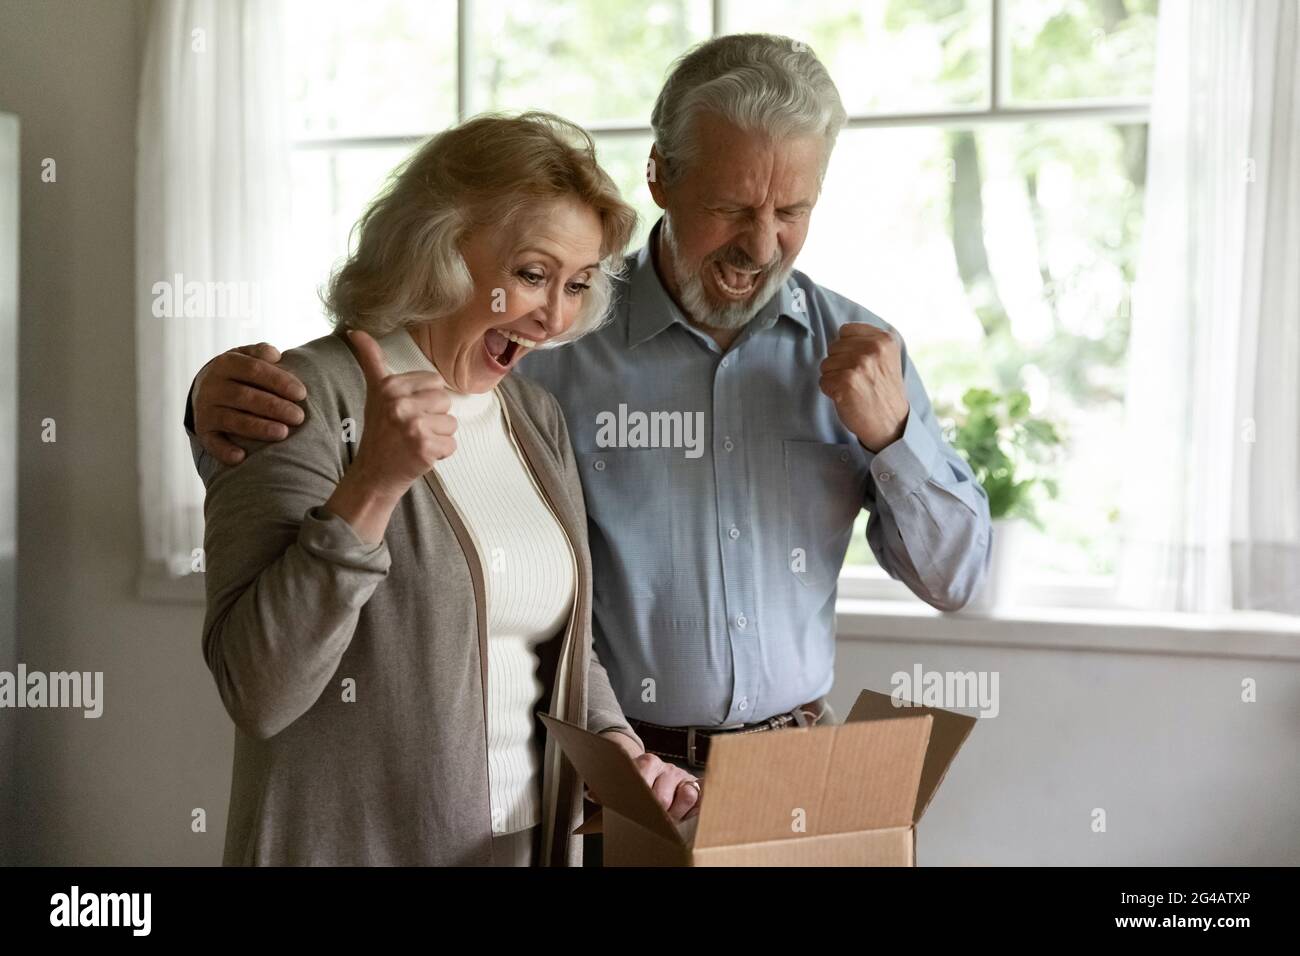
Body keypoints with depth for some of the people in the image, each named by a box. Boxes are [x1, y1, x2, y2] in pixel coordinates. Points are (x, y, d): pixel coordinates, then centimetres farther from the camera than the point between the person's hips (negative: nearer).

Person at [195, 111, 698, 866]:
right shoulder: (310, 400, -14)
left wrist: (618, 746, -3)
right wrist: (371, 487, -31)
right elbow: (257, 694, -22)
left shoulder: (538, 416, 6)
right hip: (352, 842, -6)